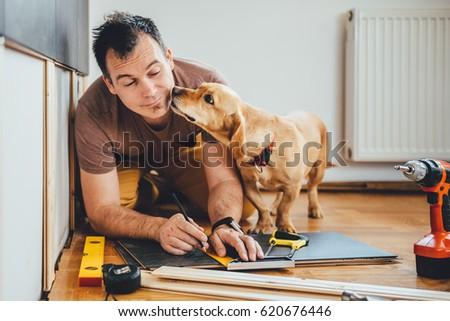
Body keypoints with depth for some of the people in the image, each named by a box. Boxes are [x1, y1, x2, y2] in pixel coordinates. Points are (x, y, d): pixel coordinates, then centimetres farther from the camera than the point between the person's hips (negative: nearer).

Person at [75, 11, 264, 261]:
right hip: (131, 167, -1)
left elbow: (224, 180, -31)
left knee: (247, 207, -22)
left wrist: (225, 225, -53)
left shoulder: (208, 86, -34)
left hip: (189, 157, 1)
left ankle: (166, 201, 6)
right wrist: (160, 227, -52)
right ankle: (155, 198, 4)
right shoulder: (94, 112, -36)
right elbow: (100, 211, -33)